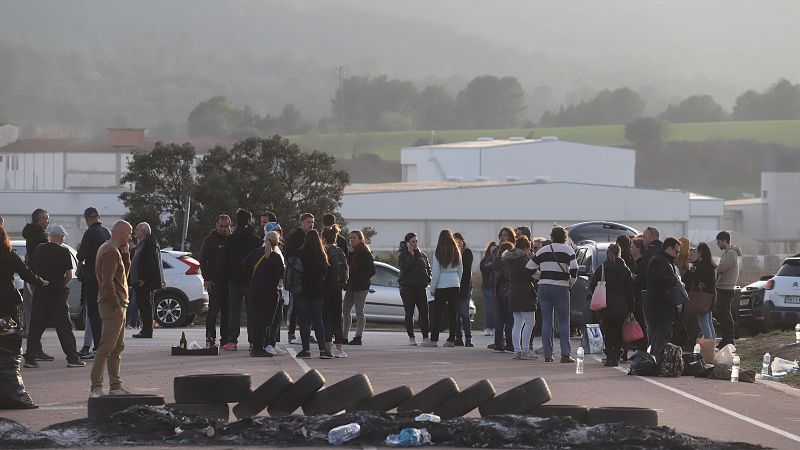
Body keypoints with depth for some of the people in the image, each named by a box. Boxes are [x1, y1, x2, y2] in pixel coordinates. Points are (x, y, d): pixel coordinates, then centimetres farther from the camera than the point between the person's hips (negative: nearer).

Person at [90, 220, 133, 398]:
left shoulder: (108, 249, 18)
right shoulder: (111, 252, -15)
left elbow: (125, 272, 23)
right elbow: (107, 281, -22)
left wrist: (126, 253, 10)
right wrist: (116, 305, -22)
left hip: (117, 304, 11)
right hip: (112, 304, -11)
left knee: (117, 347, 15)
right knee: (106, 347, -12)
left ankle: (115, 385, 20)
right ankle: (96, 387, -14)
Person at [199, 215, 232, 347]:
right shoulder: (210, 239, 1)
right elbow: (203, 259, -1)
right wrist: (206, 278, -9)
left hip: (228, 281, 4)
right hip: (214, 280, -4)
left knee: (227, 311, 4)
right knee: (214, 309, -6)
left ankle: (225, 338, 8)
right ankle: (210, 336, -2)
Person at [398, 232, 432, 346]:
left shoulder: (422, 255, 12)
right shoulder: (403, 254, 0)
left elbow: (428, 268, 21)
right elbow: (404, 266, -17)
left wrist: (428, 279, 5)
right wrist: (411, 254, -16)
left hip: (420, 287, 3)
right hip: (407, 287, -3)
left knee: (424, 312, -4)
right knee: (409, 313, 0)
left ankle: (425, 337, -1)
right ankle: (411, 338, 5)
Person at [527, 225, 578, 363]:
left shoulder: (543, 250, 9)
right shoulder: (568, 250, -2)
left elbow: (529, 267, 11)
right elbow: (574, 267, -16)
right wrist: (572, 281, -1)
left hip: (544, 287, 3)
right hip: (561, 288, -3)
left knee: (546, 321, 6)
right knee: (564, 322, 3)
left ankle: (547, 354, 3)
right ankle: (565, 354, -4)